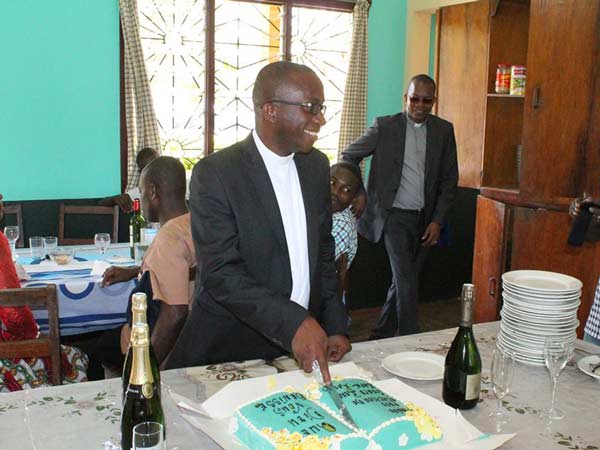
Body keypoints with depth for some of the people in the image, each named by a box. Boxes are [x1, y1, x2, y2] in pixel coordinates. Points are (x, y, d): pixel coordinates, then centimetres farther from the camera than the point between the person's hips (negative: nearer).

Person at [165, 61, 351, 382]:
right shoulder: (214, 173, -16)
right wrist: (295, 323, -29)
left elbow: (323, 253, 11)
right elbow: (221, 273, -21)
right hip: (229, 351, -5)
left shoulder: (317, 166, 4)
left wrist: (335, 328, 3)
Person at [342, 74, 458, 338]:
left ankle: (381, 335, 29)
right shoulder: (385, 126, -3)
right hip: (395, 215, -4)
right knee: (407, 282, -11)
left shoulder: (444, 130, 5)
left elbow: (449, 179, 6)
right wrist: (358, 194, -4)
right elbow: (349, 156, 4)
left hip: (425, 219, 4)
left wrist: (437, 220, -1)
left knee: (403, 280, 13)